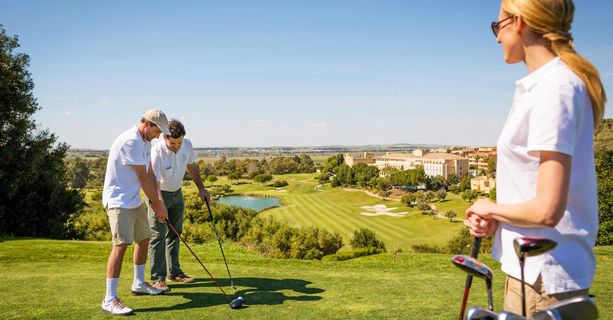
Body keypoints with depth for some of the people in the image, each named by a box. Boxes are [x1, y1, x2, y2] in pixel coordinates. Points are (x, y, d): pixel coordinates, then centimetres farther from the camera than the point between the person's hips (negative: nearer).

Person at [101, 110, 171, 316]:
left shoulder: (145, 142, 11)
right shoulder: (130, 141, -21)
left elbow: (150, 173, 10)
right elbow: (143, 178, -18)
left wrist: (157, 202, 1)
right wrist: (157, 204, -10)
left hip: (135, 200, 10)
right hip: (119, 201, -10)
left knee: (144, 239, 18)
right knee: (121, 244, -17)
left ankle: (139, 284, 35)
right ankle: (109, 300, -14)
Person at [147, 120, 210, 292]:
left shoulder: (187, 144, -12)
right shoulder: (157, 153, -30)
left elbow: (191, 166, 6)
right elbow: (155, 185, -31)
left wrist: (201, 188, 5)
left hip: (177, 193, 6)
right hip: (159, 195, -6)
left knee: (174, 233, 12)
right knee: (158, 236, -8)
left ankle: (174, 272, 23)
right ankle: (158, 278, -2)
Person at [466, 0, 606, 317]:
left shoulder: (555, 90, -21)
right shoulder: (545, 84, 10)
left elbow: (547, 211, -26)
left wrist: (491, 208, -9)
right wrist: (494, 219, 1)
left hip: (544, 273, -9)